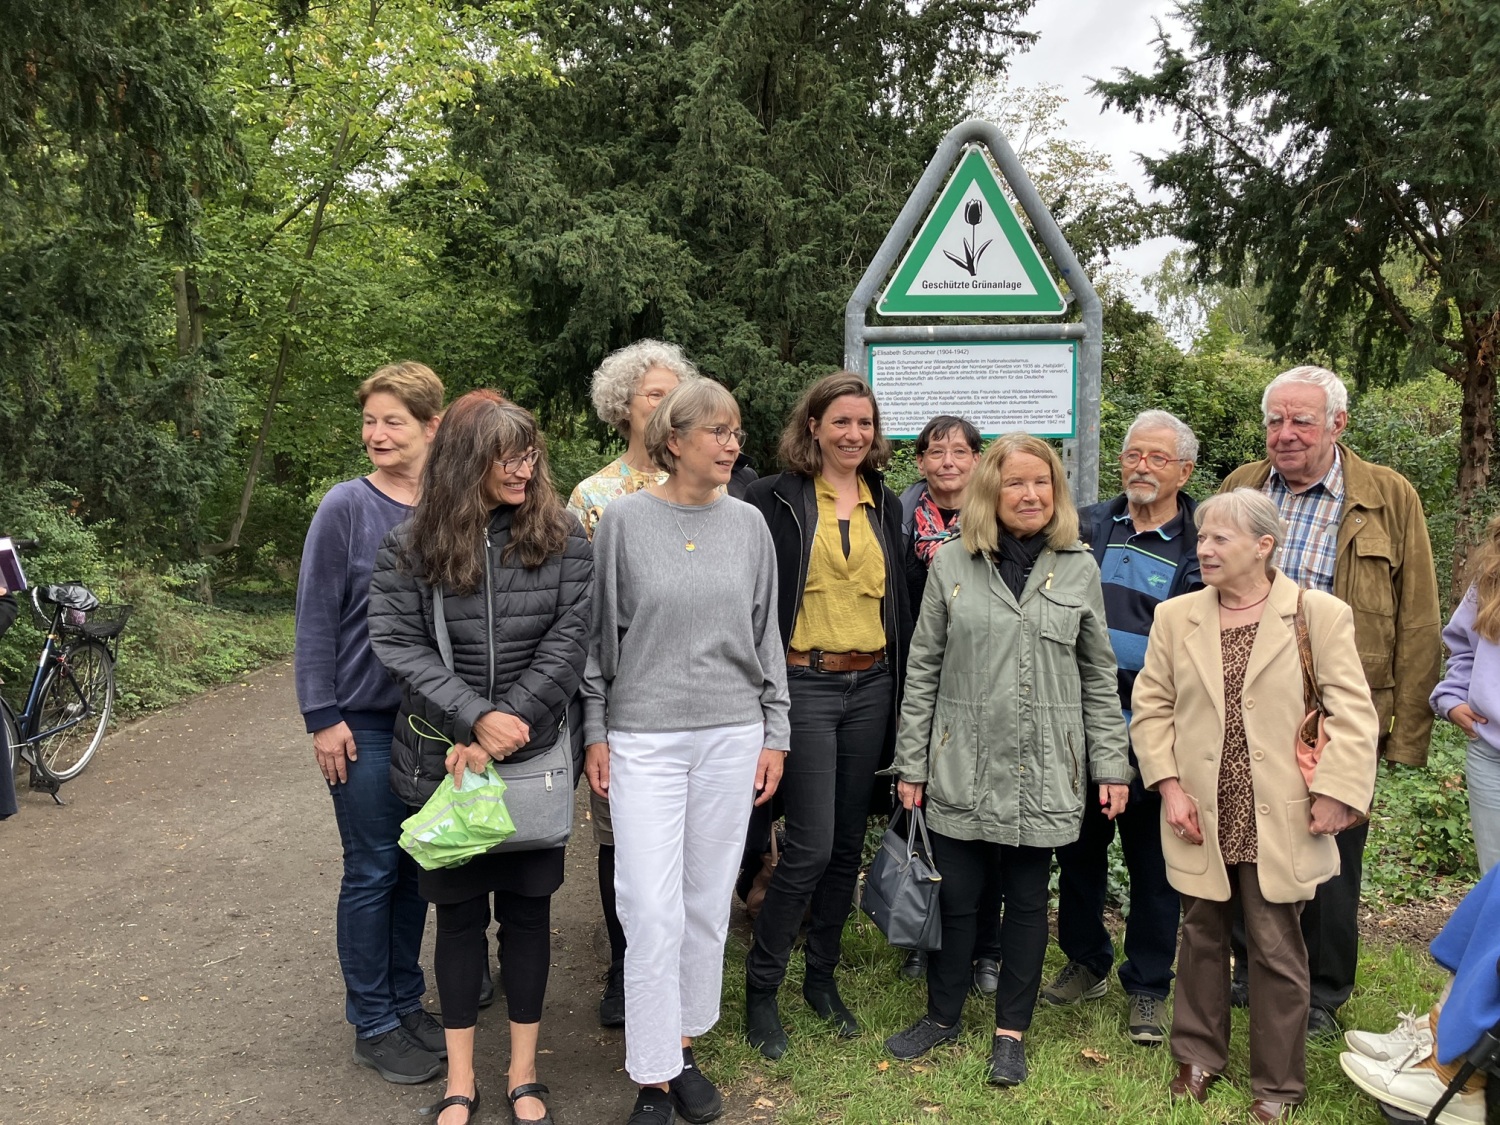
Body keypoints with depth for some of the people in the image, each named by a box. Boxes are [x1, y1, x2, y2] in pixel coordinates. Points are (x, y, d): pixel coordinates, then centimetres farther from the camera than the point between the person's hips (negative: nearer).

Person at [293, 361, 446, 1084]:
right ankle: (373, 1024, 20)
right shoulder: (346, 508, -8)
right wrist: (323, 717, -10)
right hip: (364, 722, -3)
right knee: (372, 871, 4)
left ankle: (407, 1002, 30)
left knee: (417, 864, 14)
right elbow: (316, 616, -7)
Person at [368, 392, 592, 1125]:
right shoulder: (411, 546, -3)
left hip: (535, 760, 0)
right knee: (459, 913, 11)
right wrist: (476, 719, -19)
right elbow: (397, 645, -9)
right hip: (442, 761, 0)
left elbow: (568, 643, -8)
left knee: (527, 908, 10)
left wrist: (506, 728, -16)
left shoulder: (562, 540, -3)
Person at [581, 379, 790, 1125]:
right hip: (643, 737, -3)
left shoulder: (748, 525, 5)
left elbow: (766, 634, 9)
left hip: (731, 735, 3)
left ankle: (683, 1047, 28)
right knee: (652, 910, -4)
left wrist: (774, 733, 7)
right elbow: (598, 633, 1)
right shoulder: (623, 520, -3)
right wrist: (595, 733, 0)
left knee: (708, 902, 10)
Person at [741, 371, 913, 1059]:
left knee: (849, 842, 11)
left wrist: (902, 690, 11)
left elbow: (898, 601, 16)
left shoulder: (884, 505, 12)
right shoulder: (777, 499, -3)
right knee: (810, 847, -7)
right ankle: (761, 988, 11)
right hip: (805, 685, -5)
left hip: (871, 686, 5)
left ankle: (822, 975, 29)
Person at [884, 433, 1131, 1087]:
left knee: (1027, 898, 9)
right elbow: (923, 670, 3)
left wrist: (1111, 765, 4)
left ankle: (1011, 1032, 25)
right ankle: (943, 1015, 28)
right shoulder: (953, 564, 1)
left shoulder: (1079, 569, 4)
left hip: (1042, 771, 1)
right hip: (962, 767, 0)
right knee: (955, 895, 7)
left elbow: (1099, 677, 8)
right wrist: (911, 764, 1)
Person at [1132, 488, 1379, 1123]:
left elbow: (1353, 714, -6)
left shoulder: (1320, 615, -5)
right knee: (1202, 937, 16)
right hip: (1202, 816, 3)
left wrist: (1335, 795, -11)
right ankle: (1198, 1057, 34)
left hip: (1279, 823, -3)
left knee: (1276, 948, 7)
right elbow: (1151, 706, 5)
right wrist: (1169, 785, -4)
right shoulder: (1175, 617, 4)